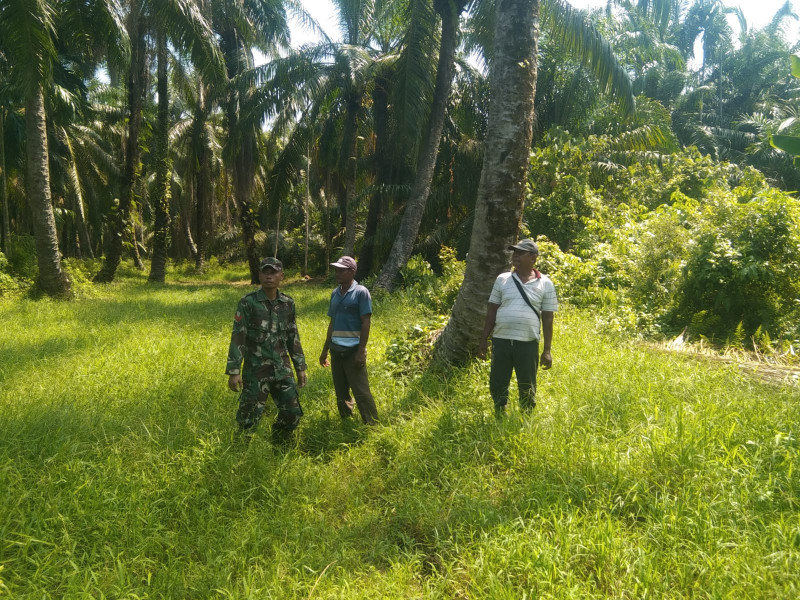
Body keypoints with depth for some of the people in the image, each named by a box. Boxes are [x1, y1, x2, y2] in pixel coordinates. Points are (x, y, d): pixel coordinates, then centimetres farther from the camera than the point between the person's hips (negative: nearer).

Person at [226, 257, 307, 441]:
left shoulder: (288, 304, 6)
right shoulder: (248, 303, -8)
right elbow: (237, 338, -10)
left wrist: (300, 367, 13)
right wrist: (233, 371, -15)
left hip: (282, 370, 4)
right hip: (256, 371, -4)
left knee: (293, 414, 6)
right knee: (249, 419, 0)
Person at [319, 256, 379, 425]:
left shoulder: (361, 292, -6)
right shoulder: (334, 294, 11)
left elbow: (366, 322, -10)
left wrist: (361, 351, -16)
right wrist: (325, 350, 16)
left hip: (353, 350, -6)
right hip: (336, 350, 6)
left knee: (361, 392, -4)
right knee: (341, 393, 12)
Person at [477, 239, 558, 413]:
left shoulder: (545, 284, 1)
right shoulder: (502, 279, 5)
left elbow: (547, 318, 2)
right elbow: (492, 311, 8)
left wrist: (547, 350, -1)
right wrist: (483, 340, 5)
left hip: (528, 343, -2)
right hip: (501, 340, 2)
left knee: (527, 388, 9)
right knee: (497, 385, 9)